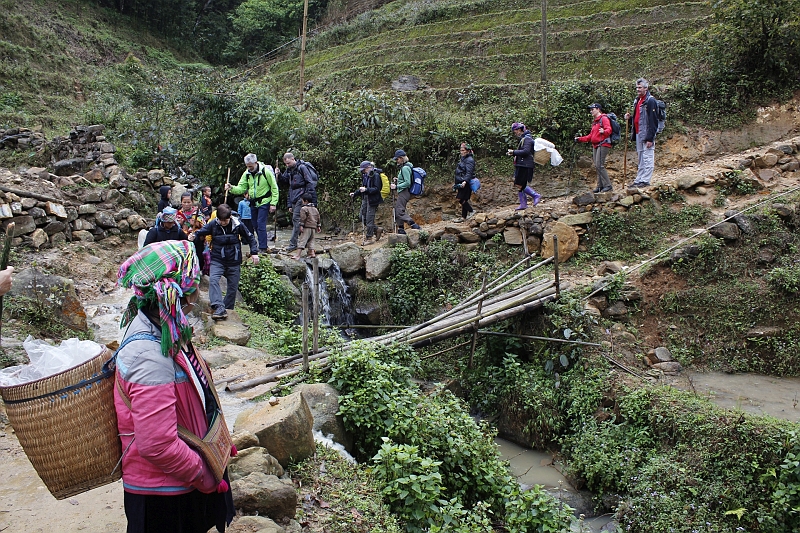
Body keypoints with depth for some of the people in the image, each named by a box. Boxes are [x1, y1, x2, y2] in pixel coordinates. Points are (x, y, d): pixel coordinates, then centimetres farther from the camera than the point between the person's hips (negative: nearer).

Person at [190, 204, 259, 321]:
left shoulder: (237, 225, -7)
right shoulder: (213, 224, -6)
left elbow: (250, 238, 3)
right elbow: (202, 231, -3)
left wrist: (254, 253, -4)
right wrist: (194, 235, -26)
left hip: (234, 262, 1)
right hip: (217, 260, -1)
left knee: (233, 287, 5)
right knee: (213, 280, -25)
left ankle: (227, 309, 20)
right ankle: (219, 308, -32)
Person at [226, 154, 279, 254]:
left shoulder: (266, 171, -13)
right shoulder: (246, 174, 3)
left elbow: (274, 188, -10)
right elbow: (241, 188, 0)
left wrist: (273, 203, -14)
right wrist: (232, 188, -20)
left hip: (264, 202, -6)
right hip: (253, 203, 7)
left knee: (261, 225, -13)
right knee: (256, 226, 10)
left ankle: (262, 248, -8)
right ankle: (264, 246, 21)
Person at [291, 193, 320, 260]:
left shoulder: (303, 209, -6)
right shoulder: (315, 209, 17)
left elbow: (303, 218, -15)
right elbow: (318, 218, 21)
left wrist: (301, 225, -14)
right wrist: (318, 226, 27)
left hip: (307, 227, -7)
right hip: (313, 227, 7)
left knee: (302, 241, -11)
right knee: (311, 241, 17)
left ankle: (297, 254, -18)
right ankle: (312, 252, 10)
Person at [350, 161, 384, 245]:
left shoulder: (375, 176, -12)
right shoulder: (365, 176, 13)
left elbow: (377, 189, -18)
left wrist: (366, 189, -28)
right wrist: (354, 193, 9)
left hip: (372, 200, -9)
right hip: (365, 199, 9)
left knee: (369, 218, -6)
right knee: (363, 217, 8)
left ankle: (369, 238, 2)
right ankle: (377, 230, 24)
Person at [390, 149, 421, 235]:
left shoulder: (405, 168, -16)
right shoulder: (408, 166, 16)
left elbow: (407, 183, -22)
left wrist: (396, 186, -18)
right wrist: (398, 180, 13)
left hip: (404, 192, -11)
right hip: (403, 193, 11)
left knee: (400, 211, -12)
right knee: (397, 210, 13)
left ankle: (414, 226, -17)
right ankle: (401, 230, 16)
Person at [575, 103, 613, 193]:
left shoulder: (604, 118, -5)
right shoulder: (595, 121, 25)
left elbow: (609, 130, -20)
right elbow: (591, 136, 30)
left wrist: (604, 131, -41)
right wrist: (580, 139, 24)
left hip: (603, 144, -10)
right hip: (595, 145, 10)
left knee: (599, 165, -16)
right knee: (597, 166, 7)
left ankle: (608, 186, -14)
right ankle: (600, 186, 11)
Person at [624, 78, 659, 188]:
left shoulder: (650, 101, -11)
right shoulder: (637, 101, 17)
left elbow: (653, 121, -16)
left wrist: (650, 138, -21)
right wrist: (629, 118, 6)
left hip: (647, 134, -9)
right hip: (638, 134, 9)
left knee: (647, 158, -6)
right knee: (641, 159, 13)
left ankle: (645, 180, -6)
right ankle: (638, 180, 18)